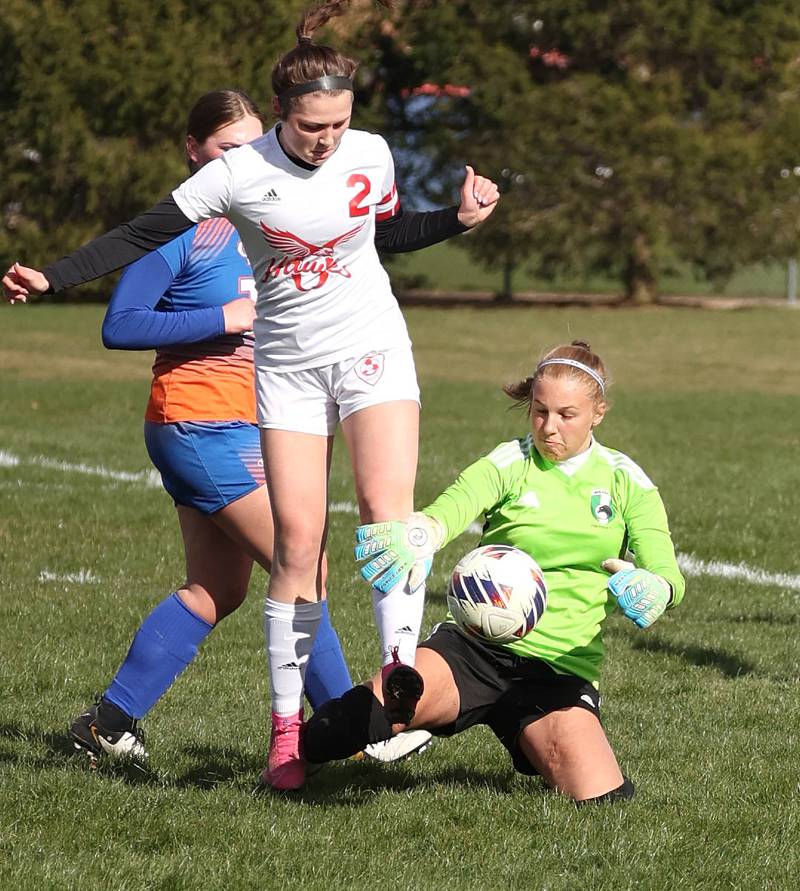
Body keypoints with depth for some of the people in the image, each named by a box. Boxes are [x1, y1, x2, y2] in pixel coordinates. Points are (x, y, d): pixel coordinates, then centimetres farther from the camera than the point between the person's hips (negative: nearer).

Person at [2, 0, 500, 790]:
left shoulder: (371, 155, -3)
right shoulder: (240, 174, -12)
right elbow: (143, 235, -10)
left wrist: (459, 218, 2)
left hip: (373, 352, 2)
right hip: (288, 367, -2)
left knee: (387, 507, -22)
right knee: (298, 543, -6)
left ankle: (401, 665, -29)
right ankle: (286, 726, 0)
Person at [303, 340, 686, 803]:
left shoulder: (627, 481, 9)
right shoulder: (509, 464, 1)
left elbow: (667, 573, -1)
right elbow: (451, 509, -20)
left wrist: (652, 590, -28)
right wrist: (417, 535, -46)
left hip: (560, 666, 2)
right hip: (475, 646, -2)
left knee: (599, 797, -21)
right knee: (384, 701, -32)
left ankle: (536, 748, 17)